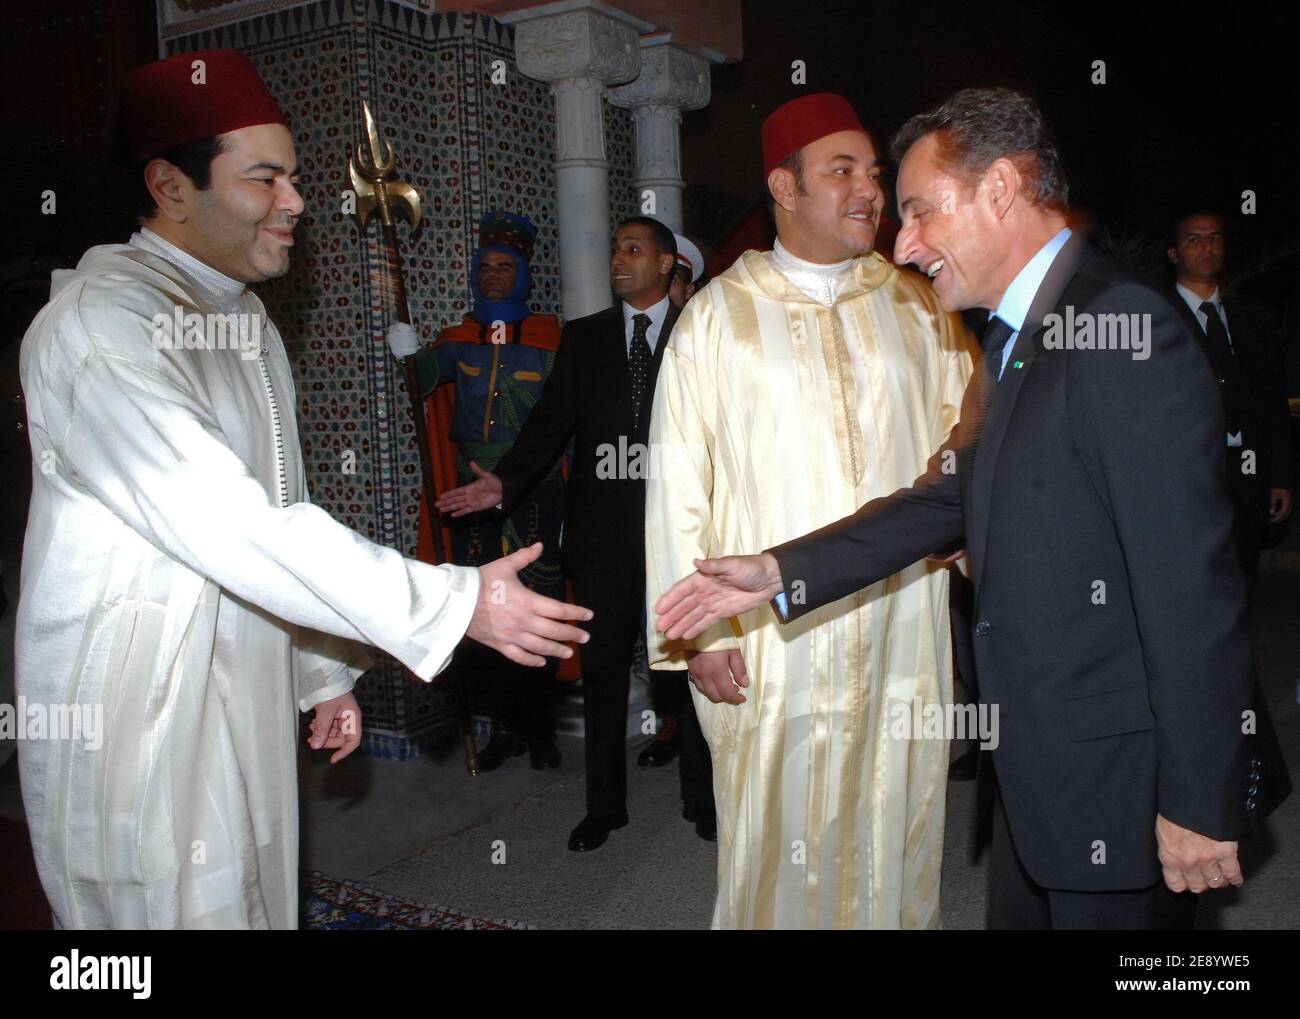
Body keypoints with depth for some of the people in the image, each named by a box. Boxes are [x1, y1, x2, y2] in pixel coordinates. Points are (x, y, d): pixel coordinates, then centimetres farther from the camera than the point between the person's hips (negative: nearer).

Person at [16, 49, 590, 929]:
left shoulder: (245, 317, 12)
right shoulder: (101, 320, -19)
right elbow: (230, 526, -28)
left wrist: (325, 672, 15)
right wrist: (459, 604, -26)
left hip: (248, 701, 8)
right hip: (138, 715, -8)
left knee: (256, 897, 17)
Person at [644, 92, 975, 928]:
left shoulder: (916, 306, 9)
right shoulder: (720, 313, 0)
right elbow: (678, 482, -3)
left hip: (903, 630, 3)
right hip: (772, 634, -2)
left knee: (899, 829, 12)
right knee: (780, 836, 5)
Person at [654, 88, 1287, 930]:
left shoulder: (1123, 334, -21)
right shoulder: (1013, 338, 10)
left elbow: (1191, 579, -23)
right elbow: (951, 496, 9)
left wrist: (1198, 803, -19)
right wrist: (777, 572, 0)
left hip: (1119, 776, -9)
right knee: (1020, 908, 23)